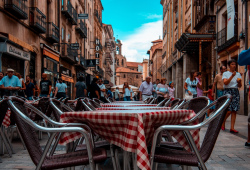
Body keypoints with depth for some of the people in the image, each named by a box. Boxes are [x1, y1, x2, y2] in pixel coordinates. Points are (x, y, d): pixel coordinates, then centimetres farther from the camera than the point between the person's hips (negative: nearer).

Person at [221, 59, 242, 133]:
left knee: (234, 110, -3)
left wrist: (239, 82, -9)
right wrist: (232, 76, -19)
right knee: (229, 110, -12)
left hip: (236, 92, 4)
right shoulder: (225, 73, 5)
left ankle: (232, 128, -1)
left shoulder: (238, 74, 15)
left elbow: (240, 86, 13)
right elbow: (225, 83, -12)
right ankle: (223, 122, 14)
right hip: (228, 91, -4)